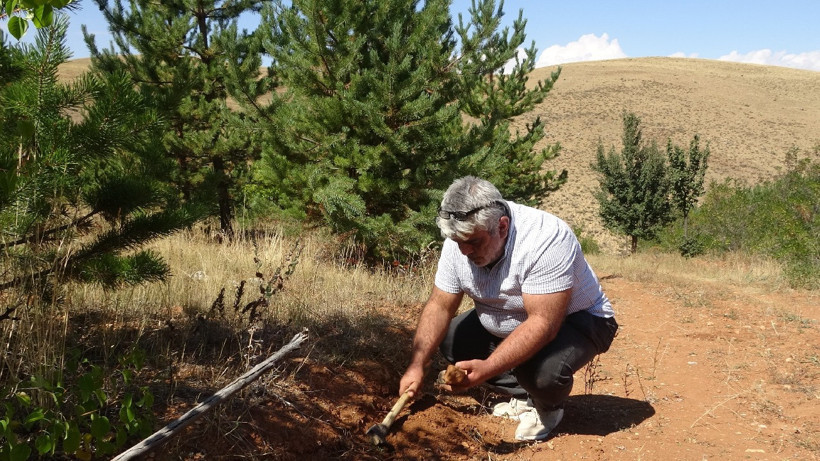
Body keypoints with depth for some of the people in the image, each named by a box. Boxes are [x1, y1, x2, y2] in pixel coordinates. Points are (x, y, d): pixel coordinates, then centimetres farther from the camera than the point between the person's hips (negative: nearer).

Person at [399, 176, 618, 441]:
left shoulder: (545, 240, -35)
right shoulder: (461, 239, -16)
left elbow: (543, 324, -38)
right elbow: (440, 306, -9)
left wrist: (487, 368, -47)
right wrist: (417, 365, -20)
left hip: (572, 320, -7)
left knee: (543, 369, -34)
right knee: (448, 338, -3)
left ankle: (549, 408, 3)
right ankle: (524, 397, 8)